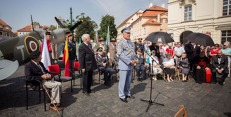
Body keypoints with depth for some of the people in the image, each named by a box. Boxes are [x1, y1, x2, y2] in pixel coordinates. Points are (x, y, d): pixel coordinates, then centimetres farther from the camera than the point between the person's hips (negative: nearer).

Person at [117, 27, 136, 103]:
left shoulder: (130, 42, 13)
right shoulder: (121, 43, -10)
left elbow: (133, 52, 19)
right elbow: (120, 54, -18)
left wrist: (134, 60, 1)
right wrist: (129, 61, -17)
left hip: (130, 65, 7)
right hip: (124, 65, -7)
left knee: (129, 80, 14)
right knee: (123, 80, 1)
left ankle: (127, 93, 29)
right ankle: (122, 96, 13)